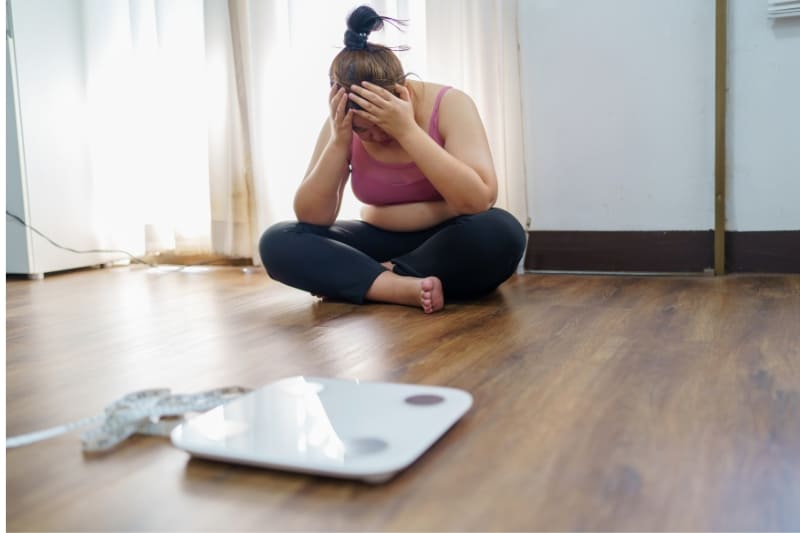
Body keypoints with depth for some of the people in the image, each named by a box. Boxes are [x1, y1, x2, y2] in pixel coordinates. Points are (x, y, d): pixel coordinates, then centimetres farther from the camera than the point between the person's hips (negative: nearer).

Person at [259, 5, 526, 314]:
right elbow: (310, 218, -12)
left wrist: (407, 129, -32)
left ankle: (352, 277, -21)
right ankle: (403, 287, -29)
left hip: (446, 243, -1)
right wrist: (339, 141, -25)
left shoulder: (448, 104, -16)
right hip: (379, 241, 2)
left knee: (501, 233, -36)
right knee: (277, 242, -17)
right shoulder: (341, 124, -8)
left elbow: (480, 200, -28)